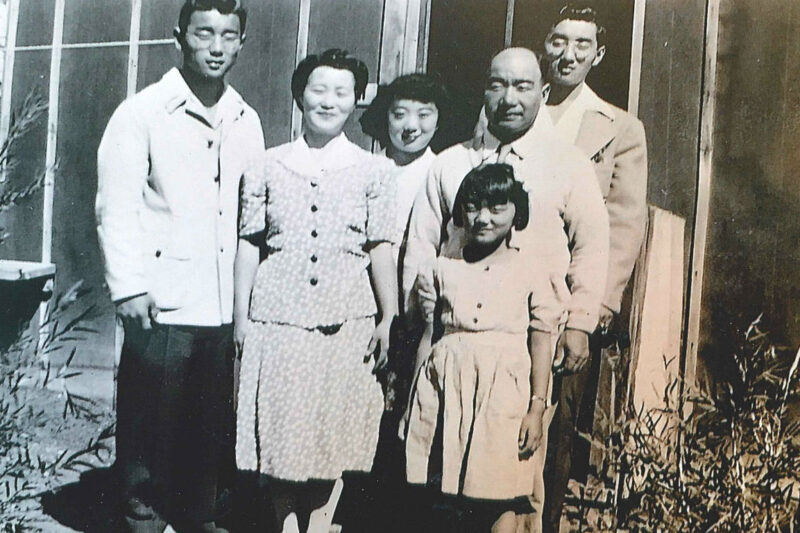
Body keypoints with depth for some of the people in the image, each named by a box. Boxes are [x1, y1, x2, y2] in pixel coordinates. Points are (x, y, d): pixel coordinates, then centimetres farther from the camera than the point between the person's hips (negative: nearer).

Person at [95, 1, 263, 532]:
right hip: (163, 304, -4)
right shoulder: (142, 113, -2)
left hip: (226, 305, 5)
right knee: (152, 422, 3)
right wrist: (128, 287, -13)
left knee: (213, 422, 12)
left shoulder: (246, 120, 12)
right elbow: (117, 206, -7)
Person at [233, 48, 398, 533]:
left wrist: (388, 319, -1)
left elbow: (381, 249, 2)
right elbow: (250, 243, 6)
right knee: (278, 426, 5)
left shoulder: (375, 170, 4)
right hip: (278, 315, 1)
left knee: (332, 429, 5)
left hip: (345, 320, 0)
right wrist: (241, 315, 4)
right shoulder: (269, 166, 6)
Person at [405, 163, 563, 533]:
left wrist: (537, 408, -3)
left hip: (504, 391, -2)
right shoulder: (443, 270, 11)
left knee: (500, 502, -1)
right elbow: (429, 334, 13)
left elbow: (542, 343, 3)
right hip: (447, 387, 2)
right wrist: (417, 398, 12)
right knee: (444, 500, 4)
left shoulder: (531, 274, 4)